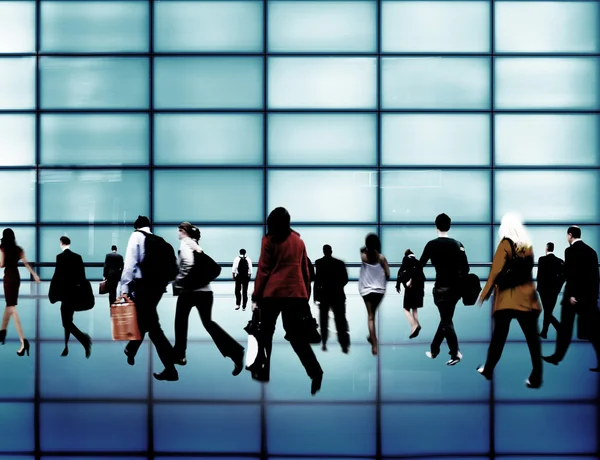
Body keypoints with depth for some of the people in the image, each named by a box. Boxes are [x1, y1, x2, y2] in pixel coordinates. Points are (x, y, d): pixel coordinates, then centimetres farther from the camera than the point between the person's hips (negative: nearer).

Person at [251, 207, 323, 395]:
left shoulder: (269, 239, 1)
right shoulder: (298, 240, 12)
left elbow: (263, 270, -3)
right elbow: (305, 271, 14)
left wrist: (256, 297, 1)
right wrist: (306, 295, 19)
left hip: (273, 292, -3)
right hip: (296, 293, 3)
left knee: (265, 332, 12)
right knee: (296, 335, 3)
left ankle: (263, 371, 17)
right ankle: (315, 371, -16)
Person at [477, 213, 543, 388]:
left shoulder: (505, 244, -4)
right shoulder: (528, 245, 9)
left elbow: (496, 271, -7)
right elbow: (528, 268, 14)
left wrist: (484, 293, -1)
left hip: (507, 296, -3)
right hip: (527, 295, 3)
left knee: (499, 336, 7)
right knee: (532, 337, -2)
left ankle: (488, 370, 18)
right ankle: (536, 377, -8)